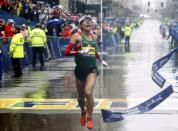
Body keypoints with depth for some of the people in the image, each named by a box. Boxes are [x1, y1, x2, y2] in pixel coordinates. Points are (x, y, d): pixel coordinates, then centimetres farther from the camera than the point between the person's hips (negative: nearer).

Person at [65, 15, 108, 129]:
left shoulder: (94, 37, 9)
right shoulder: (77, 36, -5)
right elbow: (67, 51, -11)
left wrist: (101, 60, 30)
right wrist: (79, 51, -23)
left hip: (92, 69, 1)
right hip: (80, 69, -1)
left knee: (88, 92, -17)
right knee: (81, 95, 12)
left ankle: (90, 118, 0)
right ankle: (83, 112, 43)